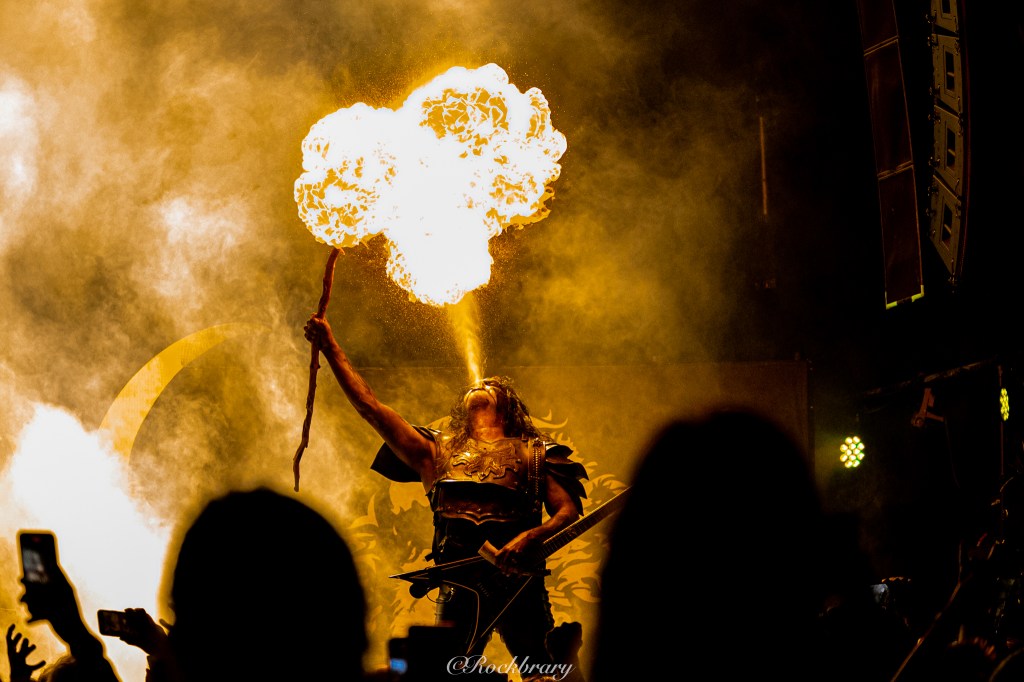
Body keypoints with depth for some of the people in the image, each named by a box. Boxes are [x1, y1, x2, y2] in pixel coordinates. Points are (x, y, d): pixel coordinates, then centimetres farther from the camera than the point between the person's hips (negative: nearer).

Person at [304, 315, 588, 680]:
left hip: (517, 578, -2)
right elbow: (370, 407, 22)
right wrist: (331, 348, 21)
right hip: (458, 580, 2)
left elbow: (569, 511, 8)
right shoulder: (438, 452, 25)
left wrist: (530, 538, -14)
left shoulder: (533, 454, 20)